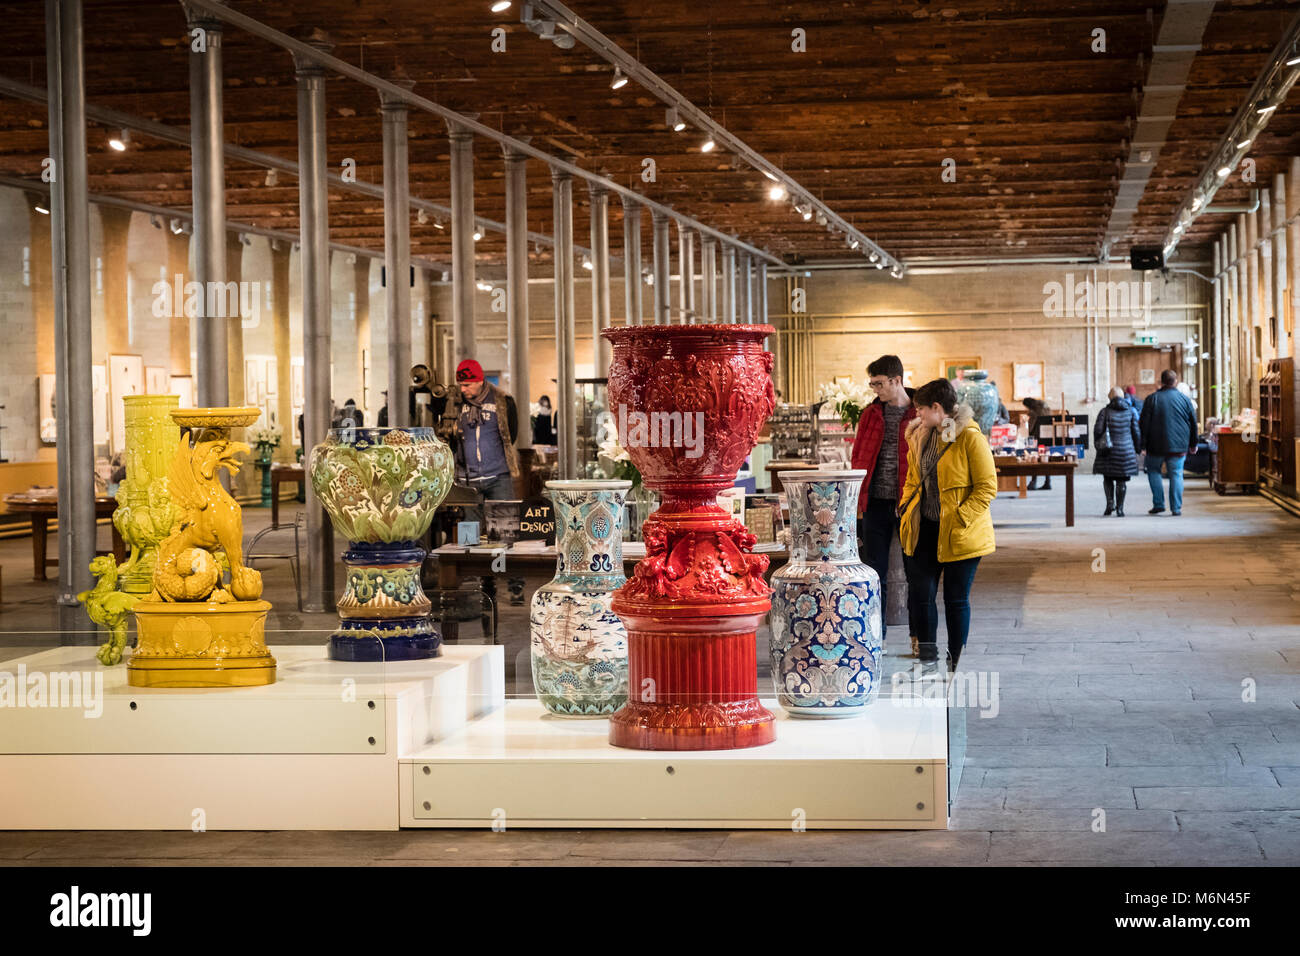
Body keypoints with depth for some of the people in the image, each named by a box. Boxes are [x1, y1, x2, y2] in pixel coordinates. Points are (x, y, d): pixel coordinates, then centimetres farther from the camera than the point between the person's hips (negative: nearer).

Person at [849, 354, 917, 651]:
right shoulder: (871, 415, 8)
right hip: (875, 504, 3)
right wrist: (856, 501, 5)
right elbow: (858, 459, 12)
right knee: (874, 572, 6)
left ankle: (919, 636, 17)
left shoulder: (920, 415, -3)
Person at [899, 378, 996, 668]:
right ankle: (927, 658, 16)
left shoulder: (970, 437, -12)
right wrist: (906, 506, 7)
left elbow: (987, 487, -12)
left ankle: (956, 663, 15)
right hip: (925, 529, 6)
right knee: (919, 594, 3)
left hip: (958, 534, -6)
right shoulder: (919, 437, 10)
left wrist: (959, 518, -17)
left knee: (956, 599, 3)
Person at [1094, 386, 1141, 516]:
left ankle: (1110, 503, -4)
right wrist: (1137, 449, 11)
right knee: (1121, 480, 5)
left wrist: (1098, 447, 5)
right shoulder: (1131, 411, 3)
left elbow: (1098, 430, -6)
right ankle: (1119, 508, 3)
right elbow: (1136, 432, 2)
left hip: (1109, 451, -1)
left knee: (1108, 478, 12)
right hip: (1126, 450, 1)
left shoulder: (1105, 412, -2)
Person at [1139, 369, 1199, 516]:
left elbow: (1144, 423, -4)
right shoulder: (1184, 399, 3)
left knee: (1153, 471, 15)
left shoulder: (1152, 399, -3)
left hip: (1156, 445, -1)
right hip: (1178, 446, 1)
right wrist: (1193, 444, 18)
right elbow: (1193, 423, 9)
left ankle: (1158, 504, 6)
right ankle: (1176, 508, 0)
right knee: (1176, 474, 5)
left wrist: (1143, 444, 1)